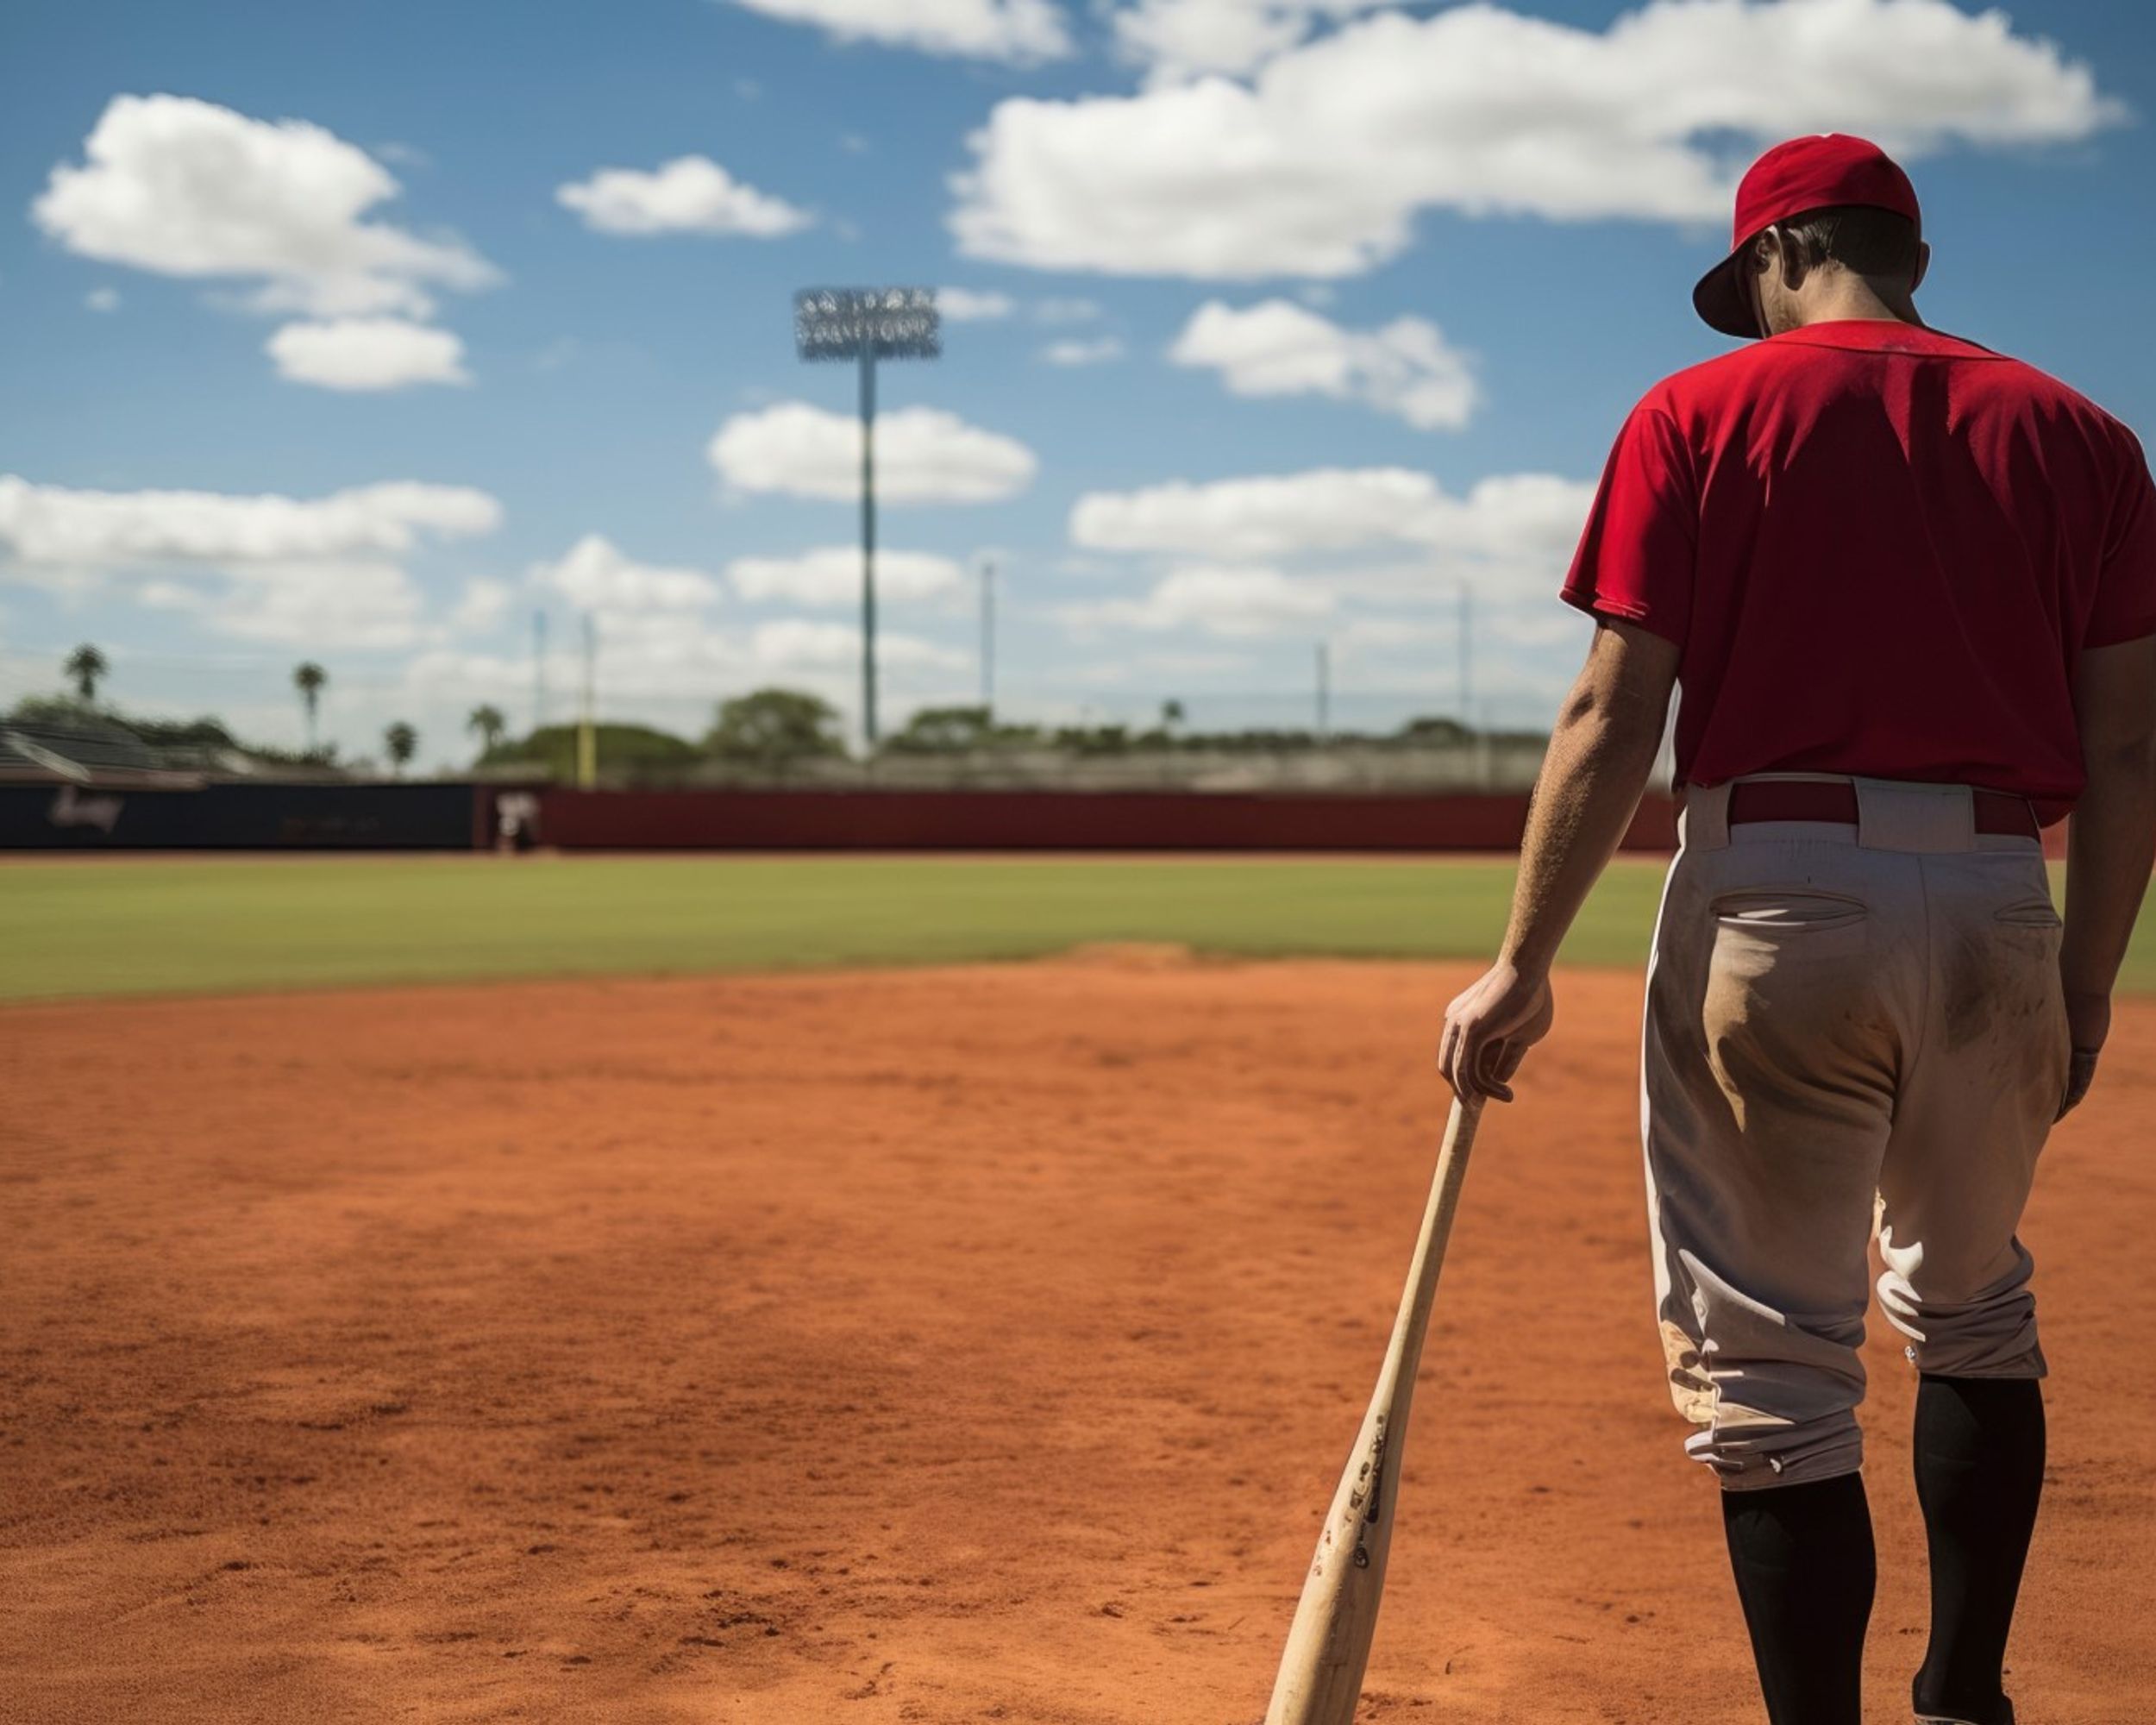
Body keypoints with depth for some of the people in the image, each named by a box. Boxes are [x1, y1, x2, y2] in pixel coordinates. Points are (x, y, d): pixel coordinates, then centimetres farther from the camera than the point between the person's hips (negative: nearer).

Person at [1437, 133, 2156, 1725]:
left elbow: (1616, 718, -6)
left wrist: (1524, 965, -5)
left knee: (1771, 1356, 2)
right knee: (1971, 1303, 24)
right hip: (1998, 908, 4)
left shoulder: (1697, 417, 1)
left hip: (1775, 896, -4)